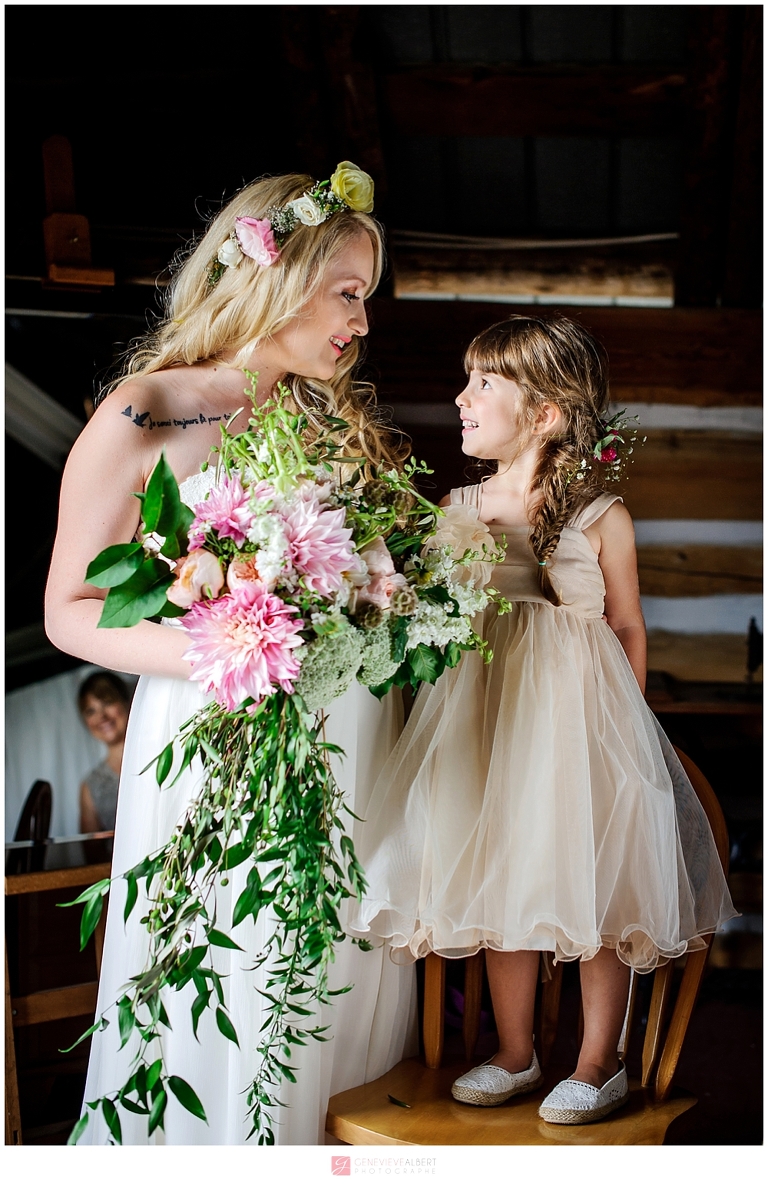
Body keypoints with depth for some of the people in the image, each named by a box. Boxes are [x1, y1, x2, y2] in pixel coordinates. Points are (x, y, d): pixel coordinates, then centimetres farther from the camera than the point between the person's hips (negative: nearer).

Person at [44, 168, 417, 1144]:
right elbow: (69, 611, -7)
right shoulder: (140, 419, -8)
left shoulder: (337, 414, 9)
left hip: (349, 728, 5)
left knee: (338, 981, 15)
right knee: (227, 1001, 7)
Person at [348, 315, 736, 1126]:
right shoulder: (458, 508, 1)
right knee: (500, 884, 13)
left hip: (578, 713, -4)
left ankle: (599, 1064, 24)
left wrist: (621, 719, 3)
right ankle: (515, 1055, 30)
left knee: (594, 890, 5)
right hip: (484, 710, 4)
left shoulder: (599, 518, -9)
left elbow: (627, 627, 0)